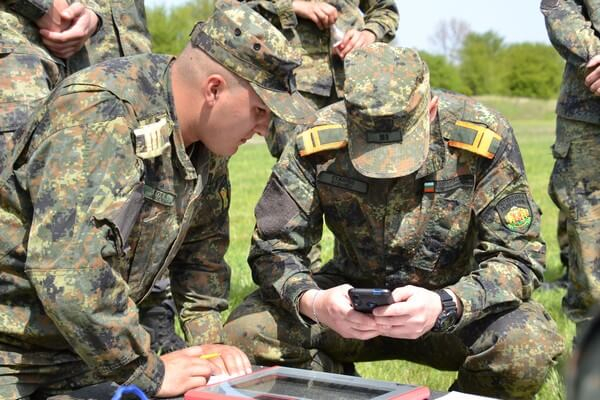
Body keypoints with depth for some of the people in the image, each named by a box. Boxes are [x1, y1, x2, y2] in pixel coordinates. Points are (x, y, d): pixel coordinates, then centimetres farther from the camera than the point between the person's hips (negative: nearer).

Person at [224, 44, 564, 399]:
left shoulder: (483, 139, -22)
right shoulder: (319, 143, -19)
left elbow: (519, 255, -20)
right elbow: (273, 247, -13)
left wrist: (446, 304, -39)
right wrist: (312, 301, -36)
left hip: (459, 302, -1)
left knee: (530, 349, -32)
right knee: (248, 331, -22)